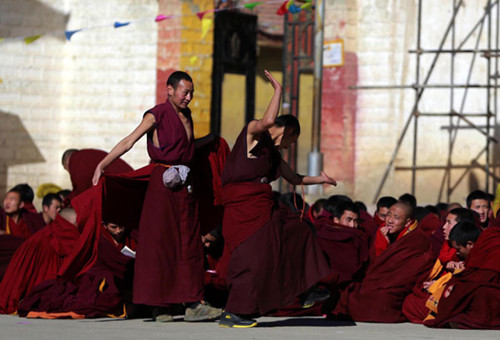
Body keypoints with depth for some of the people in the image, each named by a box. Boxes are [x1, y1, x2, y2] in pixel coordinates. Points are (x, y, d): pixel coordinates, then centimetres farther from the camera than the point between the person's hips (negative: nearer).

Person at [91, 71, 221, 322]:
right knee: (160, 241, -4)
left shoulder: (186, 115, 14)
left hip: (184, 185, 7)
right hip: (162, 183, -7)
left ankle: (193, 303, 4)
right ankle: (159, 305, -1)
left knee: (188, 243, 4)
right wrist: (102, 165, -19)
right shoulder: (157, 115, -7)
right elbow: (128, 142, -12)